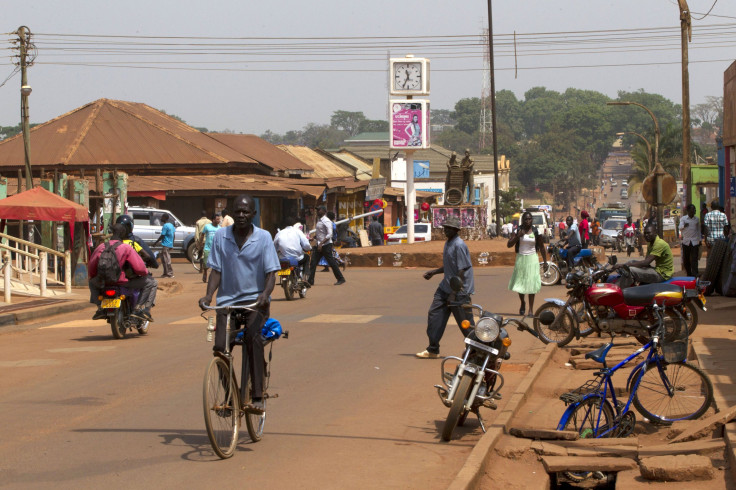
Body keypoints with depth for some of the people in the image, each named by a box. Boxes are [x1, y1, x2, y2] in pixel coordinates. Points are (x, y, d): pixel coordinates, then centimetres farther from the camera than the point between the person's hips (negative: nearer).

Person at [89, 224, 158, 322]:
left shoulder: (101, 247, 7)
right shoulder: (126, 248, -6)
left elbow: (91, 267, 13)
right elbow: (139, 268, -12)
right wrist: (146, 272, 11)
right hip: (122, 281, -5)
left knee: (92, 282, 40)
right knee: (151, 283, 8)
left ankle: (100, 308, 22)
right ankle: (140, 308, -7)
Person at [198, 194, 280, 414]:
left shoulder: (263, 237, -1)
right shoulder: (221, 236, 3)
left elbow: (271, 272, -5)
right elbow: (216, 271, 4)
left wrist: (265, 294, -25)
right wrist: (208, 295, -13)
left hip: (255, 299, -2)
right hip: (227, 300, 2)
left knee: (252, 336, -29)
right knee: (220, 347, -15)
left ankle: (257, 396, -28)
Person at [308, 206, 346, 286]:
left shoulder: (326, 221, -15)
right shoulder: (319, 221, 13)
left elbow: (329, 235, -22)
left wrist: (321, 243, -26)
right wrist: (314, 237, 5)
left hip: (326, 245, -9)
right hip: (319, 245, 9)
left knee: (331, 262, -3)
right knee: (313, 262, 4)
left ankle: (341, 279, 8)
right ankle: (310, 281, 7)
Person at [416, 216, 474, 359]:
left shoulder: (459, 245, -17)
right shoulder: (448, 244, 12)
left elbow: (461, 272, -20)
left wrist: (454, 293, -21)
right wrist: (433, 272, 14)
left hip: (460, 290, -9)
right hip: (446, 287, 9)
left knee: (465, 323, -1)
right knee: (434, 314, 4)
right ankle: (433, 350, 10)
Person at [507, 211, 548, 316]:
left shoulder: (536, 232, 0)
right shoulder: (518, 230, 1)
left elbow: (542, 248, 7)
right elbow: (509, 244, -3)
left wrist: (545, 262, 6)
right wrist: (518, 236, -17)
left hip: (532, 259, -1)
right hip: (520, 259, 1)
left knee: (531, 284, -4)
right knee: (520, 283, 3)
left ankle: (531, 309, 0)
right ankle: (522, 303, 30)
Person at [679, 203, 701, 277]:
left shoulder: (696, 219, 9)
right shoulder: (683, 218, 3)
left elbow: (698, 230, 18)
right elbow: (680, 227, -11)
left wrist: (700, 240, 16)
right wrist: (684, 225, -33)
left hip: (695, 242, 0)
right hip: (686, 242, 0)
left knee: (694, 260, -9)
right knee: (686, 260, 5)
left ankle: (694, 275, -14)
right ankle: (689, 275, 18)